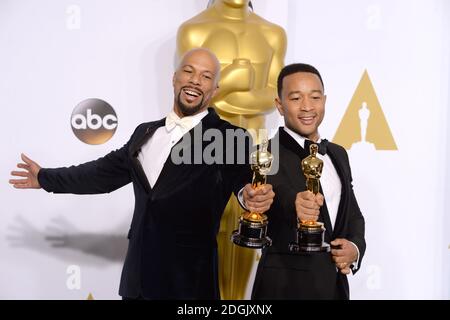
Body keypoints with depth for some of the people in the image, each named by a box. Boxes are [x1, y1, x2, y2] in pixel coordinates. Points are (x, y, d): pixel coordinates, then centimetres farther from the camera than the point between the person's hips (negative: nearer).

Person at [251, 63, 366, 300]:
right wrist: (293, 206, -55)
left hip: (336, 285, 6)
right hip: (285, 287, -6)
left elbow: (353, 214, 14)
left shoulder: (338, 154, 8)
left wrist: (355, 248, -6)